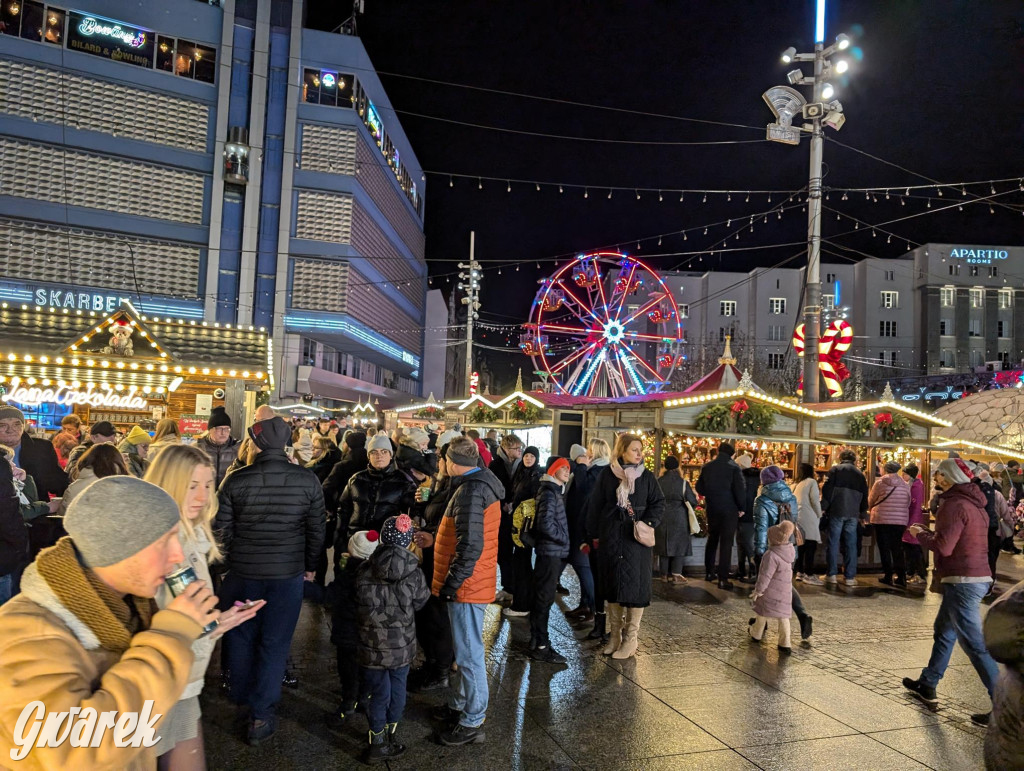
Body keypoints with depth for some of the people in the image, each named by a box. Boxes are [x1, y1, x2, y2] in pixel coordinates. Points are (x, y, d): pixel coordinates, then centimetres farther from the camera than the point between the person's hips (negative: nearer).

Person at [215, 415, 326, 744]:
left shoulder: (235, 480, -12)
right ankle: (261, 714, 17)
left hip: (243, 572, 1)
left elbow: (221, 528, -3)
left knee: (241, 635, 22)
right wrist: (309, 566, 12)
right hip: (288, 573, -1)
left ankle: (241, 694, 41)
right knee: (275, 642, 10)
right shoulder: (308, 481, -12)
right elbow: (316, 530, -4)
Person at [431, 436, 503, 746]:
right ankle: (458, 706, 36)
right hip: (472, 583, 10)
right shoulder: (481, 484, 11)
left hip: (466, 585, -10)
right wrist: (435, 538, 22)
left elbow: (470, 546, -26)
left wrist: (450, 584, -20)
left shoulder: (471, 490, -21)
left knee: (469, 654, 0)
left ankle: (472, 723, 12)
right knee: (465, 650, 21)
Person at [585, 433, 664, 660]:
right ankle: (614, 634, 20)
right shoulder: (607, 474, 1)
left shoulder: (646, 476, 1)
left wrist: (649, 523, -12)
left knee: (634, 585, -1)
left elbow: (658, 503, 5)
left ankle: (630, 639, 9)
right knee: (612, 584, 8)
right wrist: (594, 534, 5)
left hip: (636, 539, -1)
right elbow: (595, 505, 5)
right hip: (610, 537, 1)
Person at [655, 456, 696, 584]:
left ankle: (665, 574, 17)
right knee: (679, 545, 6)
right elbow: (692, 501, -7)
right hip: (679, 519, -2)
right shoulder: (683, 482, -9)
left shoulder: (658, 481, -4)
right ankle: (676, 575, 3)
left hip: (662, 518, 2)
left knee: (663, 544, 11)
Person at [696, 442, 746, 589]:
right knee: (726, 543, 0)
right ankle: (723, 579, -1)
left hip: (712, 509, 4)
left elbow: (699, 488, 5)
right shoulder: (734, 467, -11)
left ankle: (709, 573, 27)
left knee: (712, 540, 20)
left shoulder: (707, 467, 2)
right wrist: (741, 507, -3)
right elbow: (740, 489, -15)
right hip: (729, 510, -4)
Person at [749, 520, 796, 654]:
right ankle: (785, 644, 10)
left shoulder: (772, 556, -27)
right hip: (785, 591, 6)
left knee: (762, 613, 15)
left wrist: (758, 590, -12)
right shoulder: (790, 550, -7)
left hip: (770, 591, -6)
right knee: (783, 616, 12)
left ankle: (756, 634, 33)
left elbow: (765, 576, -22)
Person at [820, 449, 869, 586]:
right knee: (851, 544, 5)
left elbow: (828, 490, -6)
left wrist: (823, 507, -2)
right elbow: (864, 495, 17)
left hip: (836, 511, -3)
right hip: (853, 513, 3)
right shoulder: (860, 474, 13)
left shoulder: (835, 469, 2)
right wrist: (863, 514, 24)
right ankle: (849, 576, 5)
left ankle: (831, 574, 3)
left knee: (833, 543, 2)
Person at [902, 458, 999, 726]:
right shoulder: (974, 503, 12)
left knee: (975, 644, -5)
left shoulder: (955, 504, -17)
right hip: (979, 577, 10)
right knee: (944, 631, 20)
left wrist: (920, 534, -5)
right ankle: (927, 686, 32)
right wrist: (928, 532, 11)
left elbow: (943, 546, -21)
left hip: (963, 581, -10)